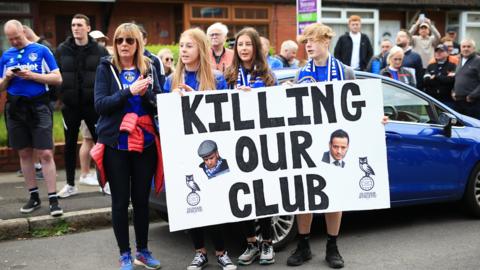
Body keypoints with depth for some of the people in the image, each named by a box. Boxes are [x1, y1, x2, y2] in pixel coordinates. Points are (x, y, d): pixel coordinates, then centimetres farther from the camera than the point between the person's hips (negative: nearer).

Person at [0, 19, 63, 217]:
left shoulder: (41, 50, 0)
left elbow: (57, 79, -4)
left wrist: (32, 75, -15)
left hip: (39, 106, -4)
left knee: (45, 153, -8)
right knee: (24, 154, 10)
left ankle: (53, 199, -1)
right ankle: (34, 196, 21)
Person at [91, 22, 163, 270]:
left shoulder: (148, 68, 6)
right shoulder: (106, 68, 0)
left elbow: (160, 104, 4)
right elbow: (100, 104, -11)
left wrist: (145, 93, -16)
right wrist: (129, 91, -21)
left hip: (145, 143, 2)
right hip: (116, 144, -2)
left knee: (141, 199, 10)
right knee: (120, 201, 4)